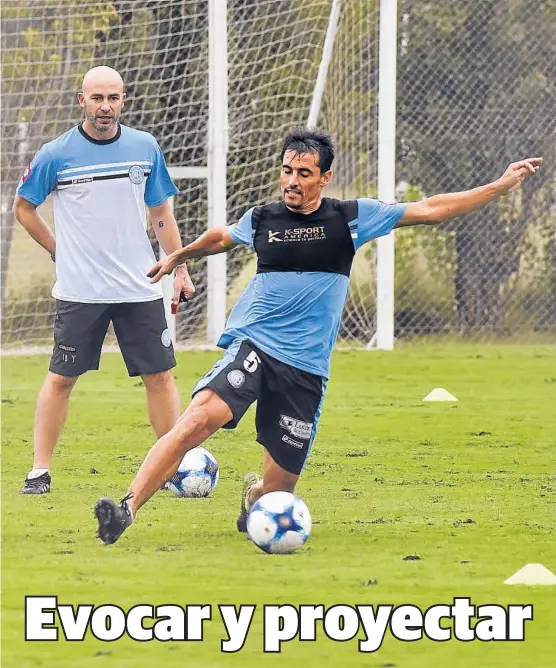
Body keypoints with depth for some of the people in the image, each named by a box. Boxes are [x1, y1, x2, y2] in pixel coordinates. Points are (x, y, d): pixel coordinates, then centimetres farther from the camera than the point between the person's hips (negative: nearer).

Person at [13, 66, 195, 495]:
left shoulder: (145, 148, 4)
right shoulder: (56, 155, -5)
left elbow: (162, 213, 13)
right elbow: (23, 207, 8)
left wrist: (180, 270, 10)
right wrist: (60, 251, 4)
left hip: (140, 289, 3)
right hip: (79, 292, -3)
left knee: (160, 376, 2)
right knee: (61, 379, 0)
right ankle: (40, 471, 8)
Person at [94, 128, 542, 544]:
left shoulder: (351, 218, 3)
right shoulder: (261, 219, 7)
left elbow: (430, 211, 4)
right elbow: (219, 238, 31)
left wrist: (502, 186, 1)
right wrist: (177, 257, 46)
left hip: (305, 368, 1)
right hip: (251, 345, -1)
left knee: (279, 489, 4)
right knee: (200, 417, -30)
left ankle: (254, 493, 43)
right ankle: (128, 509, -36)